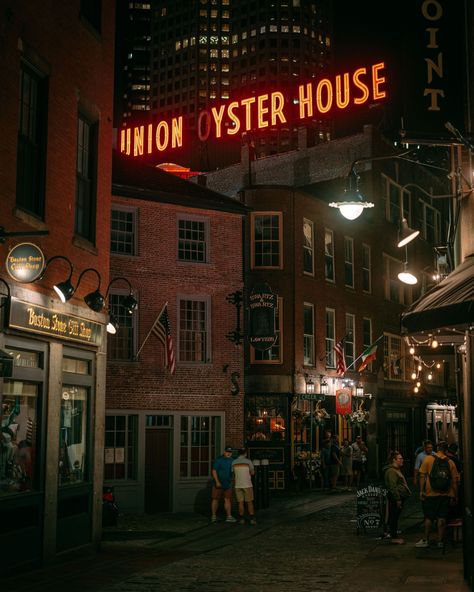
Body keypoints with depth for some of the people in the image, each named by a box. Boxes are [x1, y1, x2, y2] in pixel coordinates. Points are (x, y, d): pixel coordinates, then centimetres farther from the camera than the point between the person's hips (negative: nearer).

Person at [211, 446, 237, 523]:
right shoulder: (219, 459, -10)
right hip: (218, 484, -5)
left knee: (228, 500, 2)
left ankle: (229, 516, 4)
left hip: (227, 484, 5)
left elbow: (233, 471, 17)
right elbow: (214, 471, -12)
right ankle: (213, 516, 9)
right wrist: (217, 482, -18)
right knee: (215, 499, 2)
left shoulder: (231, 460, 9)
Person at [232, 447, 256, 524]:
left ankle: (242, 519, 4)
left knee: (241, 503, 8)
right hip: (247, 485, -2)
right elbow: (252, 473, 5)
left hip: (238, 485, 2)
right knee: (250, 502, 4)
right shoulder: (248, 461, -8)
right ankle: (252, 519, 0)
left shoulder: (234, 462, 1)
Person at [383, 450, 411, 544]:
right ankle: (394, 537, -2)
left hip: (399, 497, 11)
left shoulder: (397, 470, 19)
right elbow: (393, 486, -21)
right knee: (394, 517, -5)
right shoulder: (391, 471, -15)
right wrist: (398, 499, -22)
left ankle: (394, 536, 19)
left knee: (395, 517, 14)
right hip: (395, 498, -11)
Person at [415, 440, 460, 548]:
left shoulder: (428, 459, -3)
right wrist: (455, 496, 8)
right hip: (445, 494, 1)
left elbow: (422, 476, -5)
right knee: (442, 518, 6)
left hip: (431, 494, -1)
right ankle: (440, 541, 9)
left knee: (428, 517, 7)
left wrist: (421, 490, 0)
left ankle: (426, 540, 11)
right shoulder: (450, 462, 0)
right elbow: (455, 480, 1)